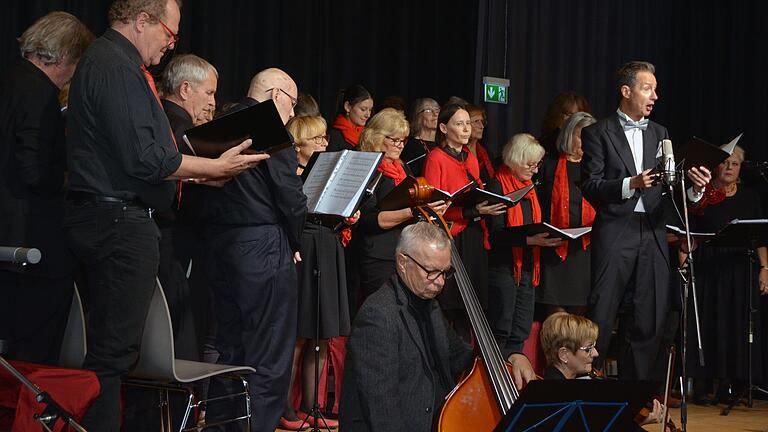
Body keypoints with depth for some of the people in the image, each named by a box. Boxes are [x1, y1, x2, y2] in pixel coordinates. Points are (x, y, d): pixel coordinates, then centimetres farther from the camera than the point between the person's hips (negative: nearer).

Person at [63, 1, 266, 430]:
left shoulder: (113, 62, 19)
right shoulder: (117, 69, -15)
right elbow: (144, 158, -21)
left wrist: (195, 172, 19)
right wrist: (217, 167, -12)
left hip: (109, 219, 11)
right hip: (119, 221, -11)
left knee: (112, 346, 14)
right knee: (115, 350, -7)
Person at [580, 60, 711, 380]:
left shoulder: (660, 134, 17)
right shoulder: (598, 133, 2)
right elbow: (590, 187, -6)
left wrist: (694, 188, -9)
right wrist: (631, 183, -18)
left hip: (653, 235, 5)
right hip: (615, 234, -5)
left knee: (650, 321, 5)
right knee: (599, 319, -5)